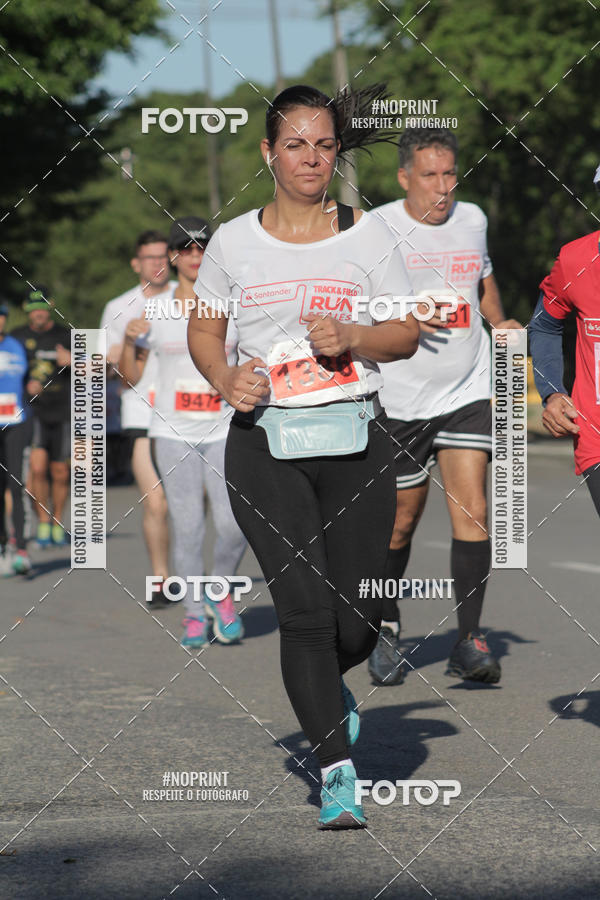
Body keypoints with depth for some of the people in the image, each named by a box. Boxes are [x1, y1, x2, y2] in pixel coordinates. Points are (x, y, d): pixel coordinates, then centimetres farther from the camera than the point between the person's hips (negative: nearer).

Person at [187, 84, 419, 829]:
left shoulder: (366, 235, 6)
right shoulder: (233, 242, 5)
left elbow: (407, 334, 8)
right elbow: (202, 330, 14)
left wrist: (352, 337, -12)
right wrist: (226, 380, -6)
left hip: (355, 440, 1)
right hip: (265, 443, -1)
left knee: (358, 619, 0)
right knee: (305, 607, -12)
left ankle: (323, 684, 36)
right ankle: (337, 772, -6)